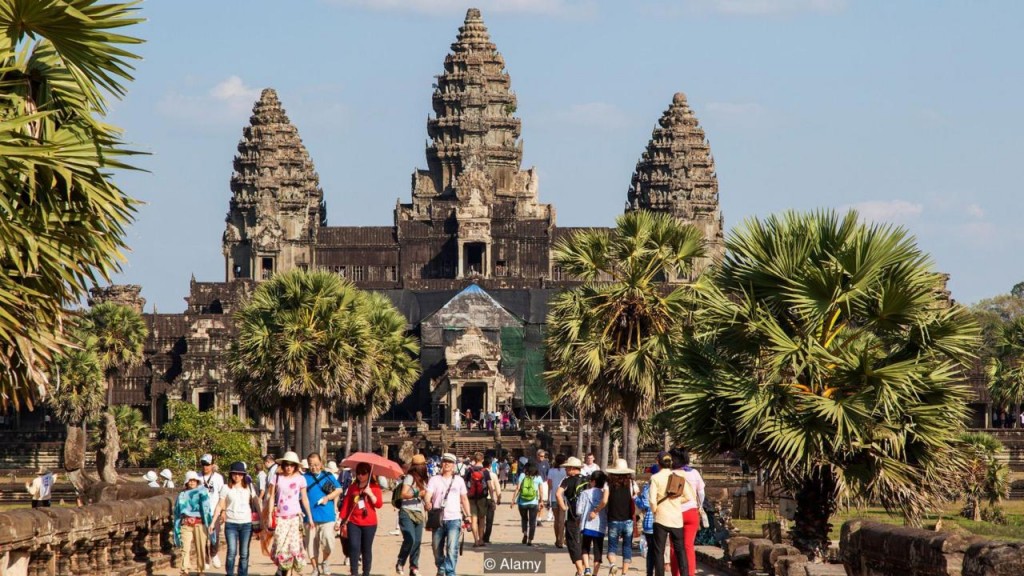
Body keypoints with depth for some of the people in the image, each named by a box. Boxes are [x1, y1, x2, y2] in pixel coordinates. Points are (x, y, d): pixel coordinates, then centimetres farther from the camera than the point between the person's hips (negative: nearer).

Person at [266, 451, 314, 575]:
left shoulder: (300, 479, 2)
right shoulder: (276, 477, 1)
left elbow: (304, 499, 7)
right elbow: (271, 497, 4)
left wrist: (310, 517, 7)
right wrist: (269, 515, -1)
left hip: (295, 517, 0)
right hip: (280, 516, 0)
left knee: (294, 545, -7)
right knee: (280, 545, -5)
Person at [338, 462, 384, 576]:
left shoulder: (374, 487, 2)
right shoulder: (353, 487, 7)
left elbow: (379, 504, -6)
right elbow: (346, 503, 7)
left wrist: (370, 493, -18)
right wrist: (343, 520, 3)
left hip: (369, 524, -1)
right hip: (353, 523, 1)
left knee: (366, 549, 5)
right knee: (354, 547, -10)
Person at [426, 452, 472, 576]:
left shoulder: (459, 480, 11)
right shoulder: (434, 480, 7)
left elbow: (464, 499, 16)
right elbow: (428, 495, -6)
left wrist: (468, 516, 9)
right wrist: (428, 503, -29)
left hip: (454, 519, -1)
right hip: (438, 519, 1)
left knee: (452, 548, -15)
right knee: (437, 548, 9)